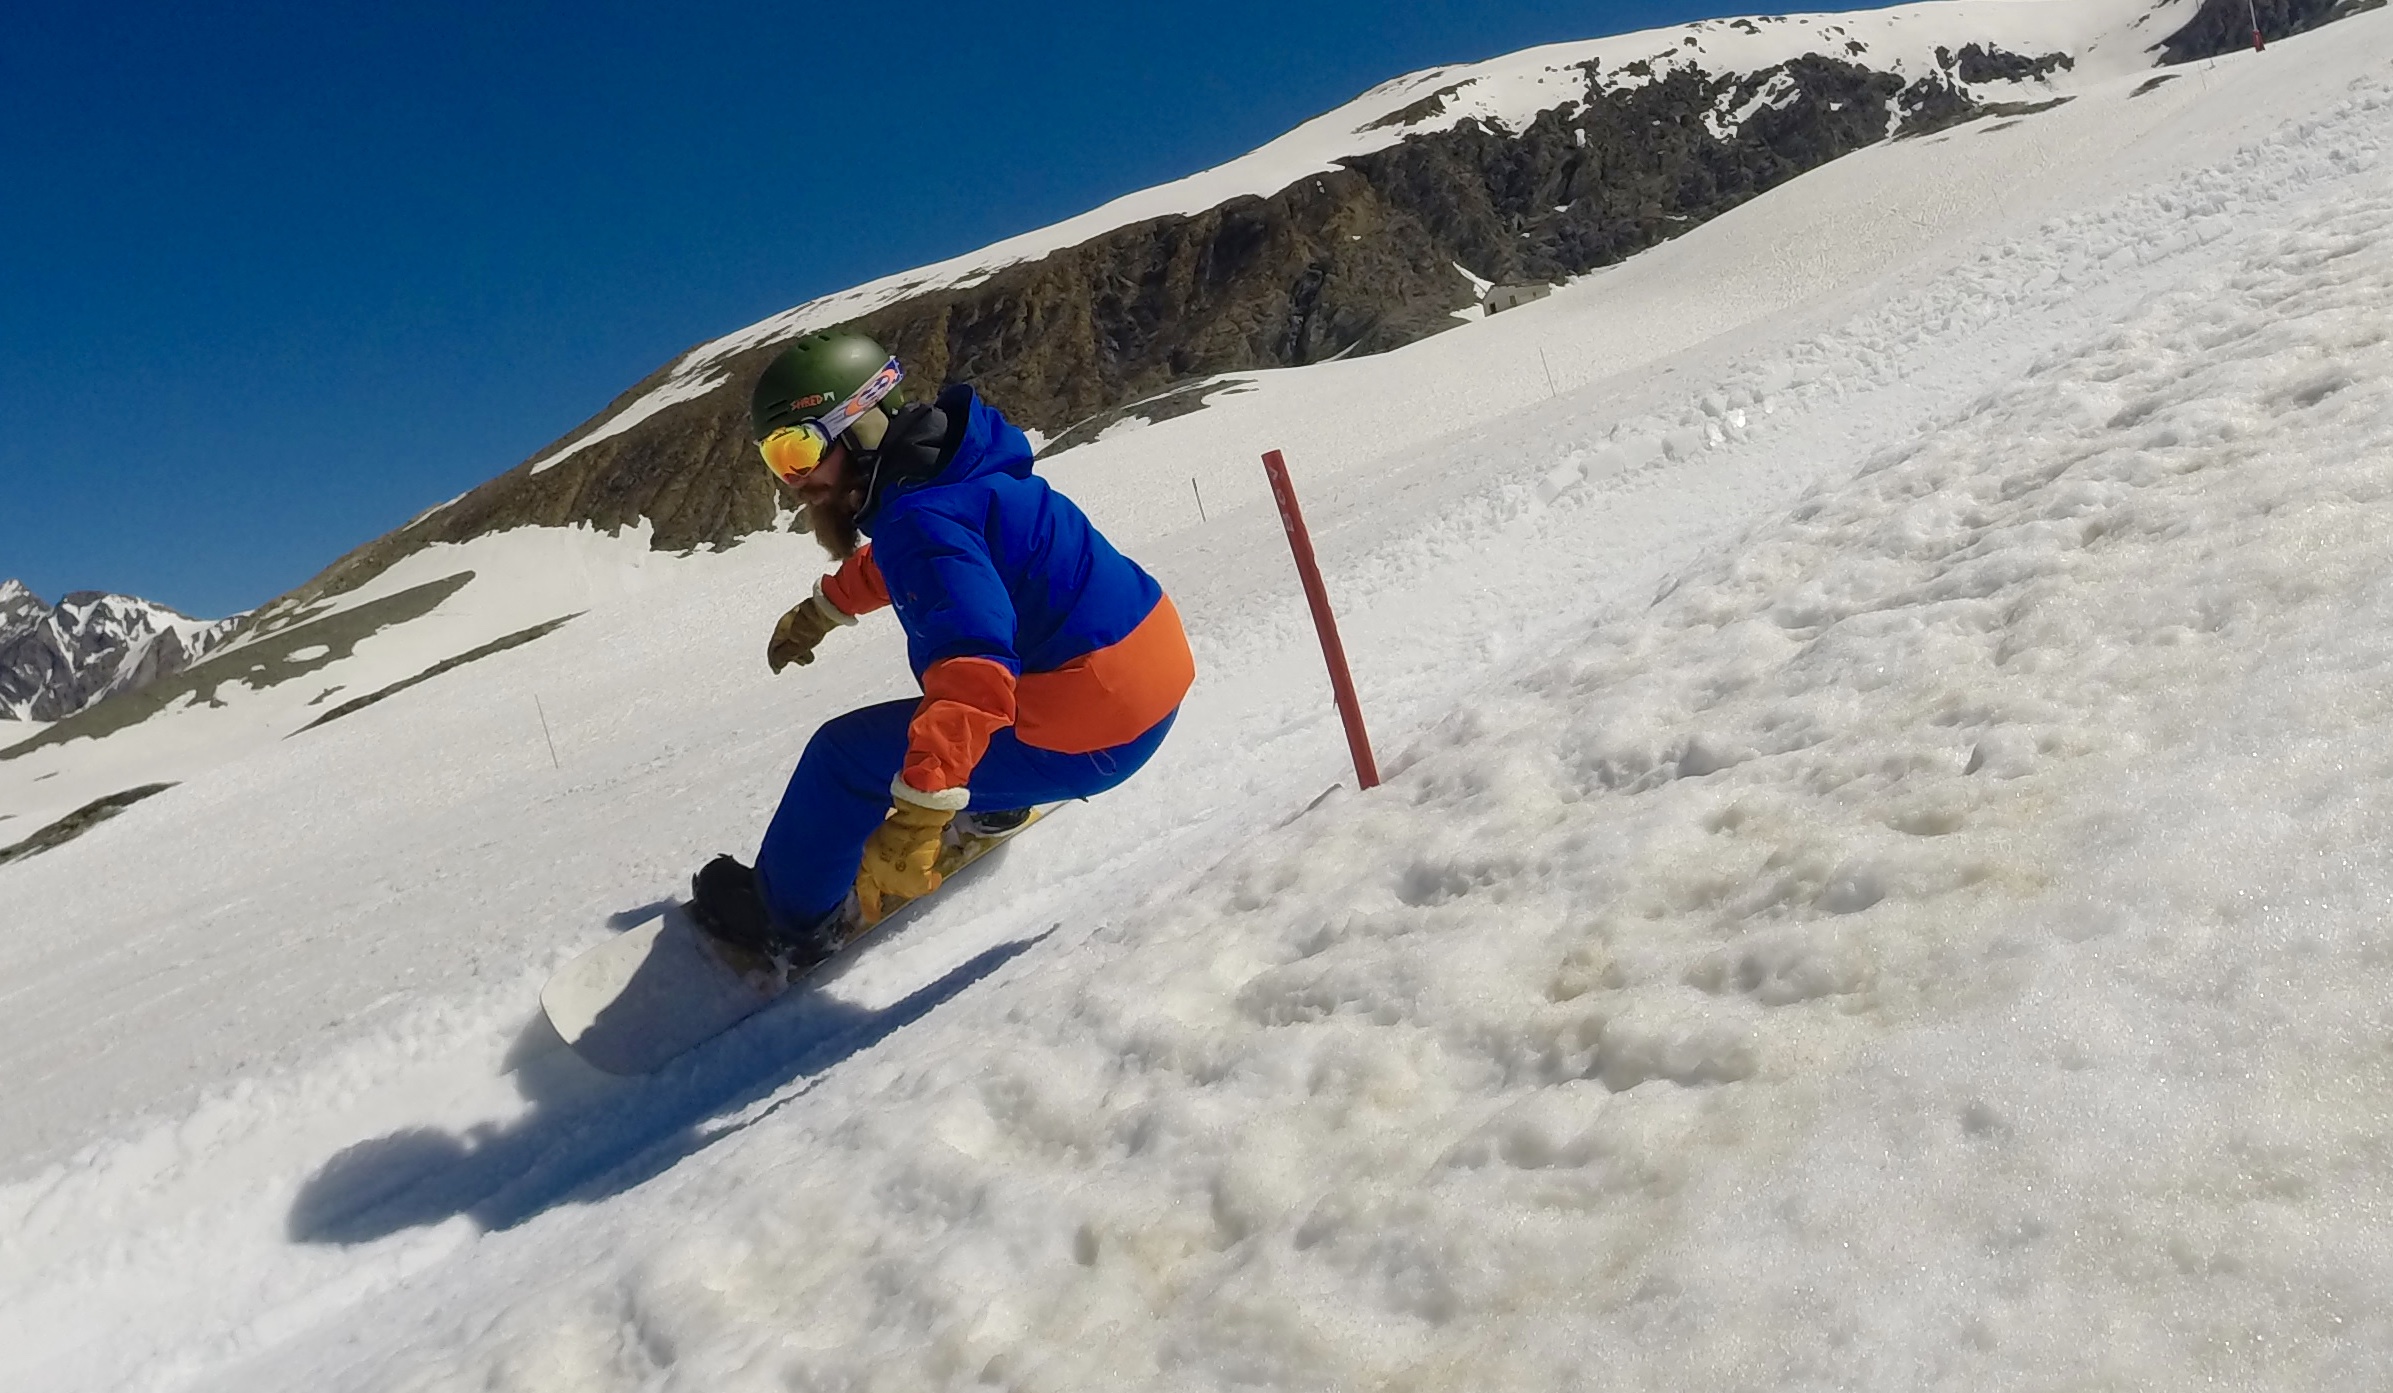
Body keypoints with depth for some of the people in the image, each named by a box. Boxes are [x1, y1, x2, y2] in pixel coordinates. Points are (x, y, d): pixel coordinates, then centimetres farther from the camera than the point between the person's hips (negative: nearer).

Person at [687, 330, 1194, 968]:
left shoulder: (924, 519, -21)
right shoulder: (936, 468, 11)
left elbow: (973, 672, -35)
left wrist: (917, 816, -38)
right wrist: (819, 611, 48)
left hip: (1089, 734, -10)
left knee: (843, 756, 1)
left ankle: (793, 919, 21)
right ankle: (990, 806, 38)